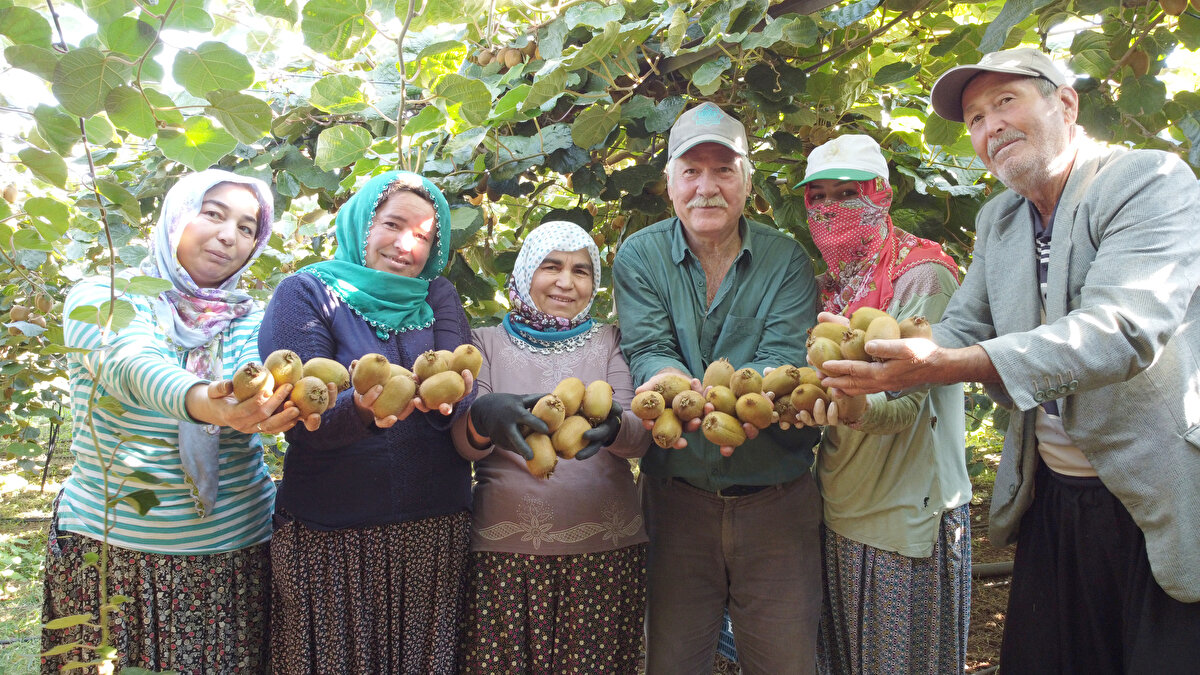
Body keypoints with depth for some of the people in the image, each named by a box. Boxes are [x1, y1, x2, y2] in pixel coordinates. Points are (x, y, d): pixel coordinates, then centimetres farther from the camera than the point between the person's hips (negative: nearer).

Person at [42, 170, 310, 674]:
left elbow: (256, 380, -14)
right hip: (108, 545, -2)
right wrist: (207, 404, -46)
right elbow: (130, 366, -24)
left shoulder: (253, 322, 6)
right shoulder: (99, 299, -4)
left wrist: (269, 408, -39)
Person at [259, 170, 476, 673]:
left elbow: (463, 400, -7)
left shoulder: (440, 298, 9)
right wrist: (362, 409, -34)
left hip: (436, 530, 3)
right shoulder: (305, 293, -2)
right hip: (329, 533, -3)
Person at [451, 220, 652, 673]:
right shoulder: (488, 343, 9)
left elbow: (641, 436, -3)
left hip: (605, 548, 1)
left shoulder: (610, 342, 10)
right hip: (504, 549, 0)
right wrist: (484, 418, -26)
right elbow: (462, 442, -2)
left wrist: (613, 426, -27)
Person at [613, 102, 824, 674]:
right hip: (677, 495, 1)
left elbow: (787, 359, -15)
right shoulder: (639, 257, 1)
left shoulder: (786, 260, -1)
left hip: (776, 498, 0)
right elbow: (649, 351, -11)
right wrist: (668, 381, -37)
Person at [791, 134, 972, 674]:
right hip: (838, 510, 6)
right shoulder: (824, 289, 10)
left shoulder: (922, 276, -11)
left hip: (908, 514, -6)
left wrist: (854, 406, -43)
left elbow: (906, 399, -23)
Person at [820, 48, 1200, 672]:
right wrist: (878, 362, -17)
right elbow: (963, 328, 6)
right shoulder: (997, 220, 9)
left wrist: (948, 365, -38)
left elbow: (1121, 329, -28)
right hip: (1049, 498, 6)